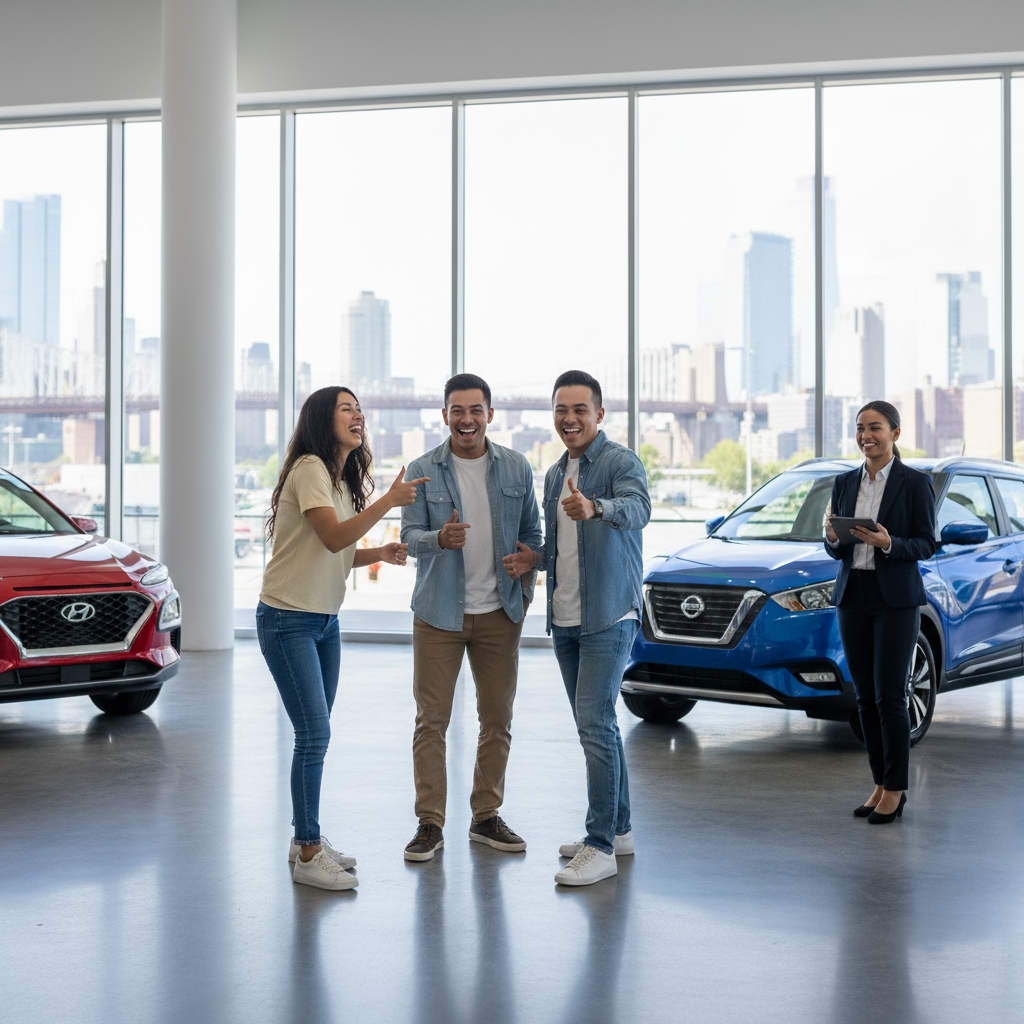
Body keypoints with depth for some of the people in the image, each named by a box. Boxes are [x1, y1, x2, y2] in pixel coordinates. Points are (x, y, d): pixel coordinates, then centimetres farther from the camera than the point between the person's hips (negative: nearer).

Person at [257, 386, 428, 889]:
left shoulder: (343, 478, 14)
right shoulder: (310, 469, -14)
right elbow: (332, 537, -26)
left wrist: (380, 553, 0)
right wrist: (388, 501, -30)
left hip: (325, 621, 9)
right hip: (288, 620, -9)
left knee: (316, 734, 12)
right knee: (314, 734, -10)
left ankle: (307, 840, 22)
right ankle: (306, 854, -2)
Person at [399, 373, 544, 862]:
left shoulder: (516, 468, 4)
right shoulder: (423, 470, -3)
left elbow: (532, 531, 11)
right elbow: (410, 535, -7)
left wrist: (525, 588, 1)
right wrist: (440, 538, -28)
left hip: (498, 612, 2)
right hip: (439, 613, -2)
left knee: (498, 719, 8)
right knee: (431, 720, -2)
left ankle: (486, 817, 21)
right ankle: (430, 823, 6)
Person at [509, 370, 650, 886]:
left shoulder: (621, 462, -11)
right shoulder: (554, 474, 15)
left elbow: (637, 509, -33)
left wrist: (595, 507, -53)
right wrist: (534, 559, 5)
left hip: (608, 618, -8)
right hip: (564, 619, 8)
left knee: (595, 723, -13)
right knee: (596, 725, 14)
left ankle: (600, 847, -10)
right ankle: (618, 828, 25)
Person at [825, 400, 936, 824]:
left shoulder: (915, 483, -4)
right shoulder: (845, 483, 11)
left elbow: (926, 545, -5)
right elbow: (836, 551, 13)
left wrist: (888, 543, -22)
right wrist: (833, 539, -10)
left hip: (896, 598, -5)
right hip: (852, 596, 5)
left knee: (889, 696, -6)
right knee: (865, 696, 7)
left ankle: (895, 790, 4)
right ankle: (880, 784, 17)